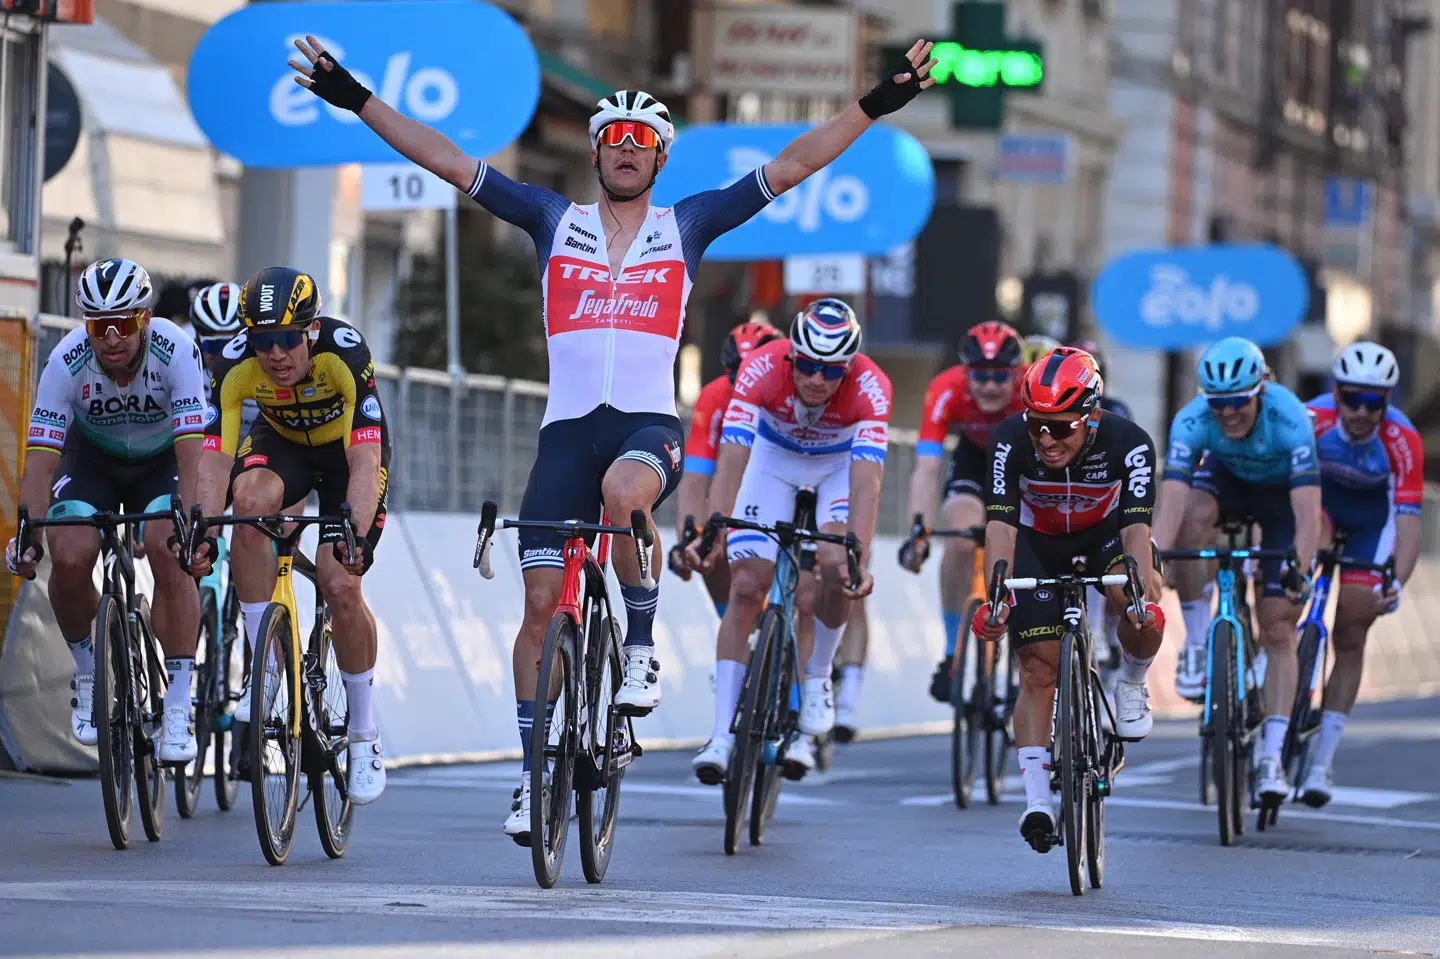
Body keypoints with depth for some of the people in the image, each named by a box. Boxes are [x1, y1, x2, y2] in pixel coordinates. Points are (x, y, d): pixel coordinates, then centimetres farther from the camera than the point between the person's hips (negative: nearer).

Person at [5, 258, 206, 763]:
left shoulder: (176, 351, -31)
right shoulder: (67, 361, -28)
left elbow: (193, 451, -36)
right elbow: (41, 458, -29)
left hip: (163, 459, -1)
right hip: (91, 458, 1)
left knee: (169, 553, -26)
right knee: (69, 559, -23)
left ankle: (178, 708, -19)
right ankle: (88, 674, 5)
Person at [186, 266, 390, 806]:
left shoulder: (345, 352, -36)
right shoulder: (235, 363, -29)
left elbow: (366, 459, -42)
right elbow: (215, 457, -32)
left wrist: (353, 532, -56)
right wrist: (203, 533, -46)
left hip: (347, 449, -2)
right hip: (281, 442, 2)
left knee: (340, 587, -18)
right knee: (251, 500, -33)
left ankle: (364, 733, 4)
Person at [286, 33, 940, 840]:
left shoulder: (686, 226, 10)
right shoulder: (555, 220, 12)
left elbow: (793, 166, 6)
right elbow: (446, 160, 9)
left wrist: (877, 105, -2)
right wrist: (357, 100, 4)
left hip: (649, 423, -2)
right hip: (568, 427, 2)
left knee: (624, 492, -37)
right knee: (542, 606, -2)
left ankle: (642, 647, -15)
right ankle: (535, 773, 8)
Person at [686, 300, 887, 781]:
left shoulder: (870, 388, -35)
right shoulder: (761, 370, -35)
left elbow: (866, 483, -43)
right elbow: (732, 460, -40)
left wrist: (859, 558, -55)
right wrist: (713, 533, -53)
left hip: (840, 462, 0)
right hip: (774, 457, 0)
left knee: (836, 568, -25)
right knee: (745, 589, -11)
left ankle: (817, 679, 2)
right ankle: (722, 734, -10)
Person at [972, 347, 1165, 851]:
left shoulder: (1128, 444, -32)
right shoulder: (1012, 441, -30)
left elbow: (1136, 525, -39)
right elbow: (1001, 524, -35)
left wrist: (1140, 593, -54)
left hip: (1105, 533, 0)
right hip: (1038, 543, 0)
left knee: (1145, 614, -30)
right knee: (1038, 668, -9)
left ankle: (1132, 685, 1)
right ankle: (1037, 800, -7)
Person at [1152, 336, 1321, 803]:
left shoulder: (1290, 419, -38)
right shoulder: (1191, 422, -32)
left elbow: (1308, 511, -43)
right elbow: (1172, 502, -40)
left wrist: (1299, 570, -57)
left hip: (1282, 492, -2)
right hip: (1227, 478, 2)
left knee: (1278, 633, -9)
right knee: (1194, 516, -35)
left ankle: (1272, 758, -5)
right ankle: (1197, 643, -19)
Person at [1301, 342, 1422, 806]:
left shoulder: (1403, 440, -34)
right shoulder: (1311, 420, -33)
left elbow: (1408, 520, -36)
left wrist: (1396, 584, -51)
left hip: (1370, 518, 0)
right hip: (1317, 497, 0)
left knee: (1350, 638, -3)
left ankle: (1323, 759, 5)